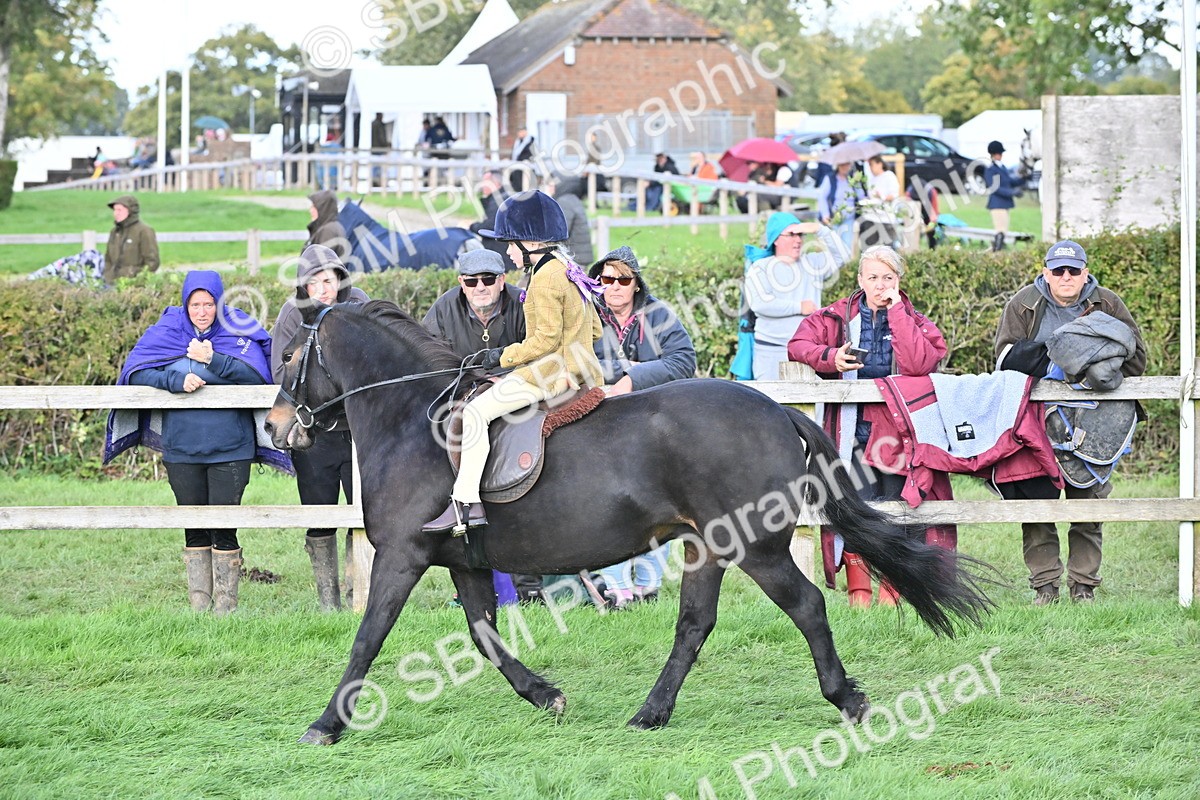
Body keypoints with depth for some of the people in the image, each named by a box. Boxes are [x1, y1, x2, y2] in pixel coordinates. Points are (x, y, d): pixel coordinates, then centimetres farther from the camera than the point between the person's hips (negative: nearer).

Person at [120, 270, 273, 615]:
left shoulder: (239, 332, 0)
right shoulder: (167, 331, 4)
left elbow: (258, 376, -12)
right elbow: (135, 372, -5)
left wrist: (213, 360, -21)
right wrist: (176, 380, -20)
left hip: (229, 448, -2)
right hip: (182, 450, 2)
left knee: (224, 528, -4)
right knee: (195, 529, 7)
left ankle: (225, 606, 3)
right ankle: (198, 605, 12)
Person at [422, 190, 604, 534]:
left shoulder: (545, 278, -15)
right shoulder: (568, 270, 15)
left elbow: (546, 339, -20)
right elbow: (594, 328, 21)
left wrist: (504, 355, -10)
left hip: (552, 372, -11)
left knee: (475, 412, -16)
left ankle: (467, 502, -23)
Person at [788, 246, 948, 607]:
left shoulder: (912, 321, 8)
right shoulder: (838, 317, 10)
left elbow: (920, 364, -10)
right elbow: (798, 344, 5)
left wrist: (896, 312, -9)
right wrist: (830, 358, -14)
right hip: (853, 427, 0)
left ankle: (892, 589, 2)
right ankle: (858, 588, -4)